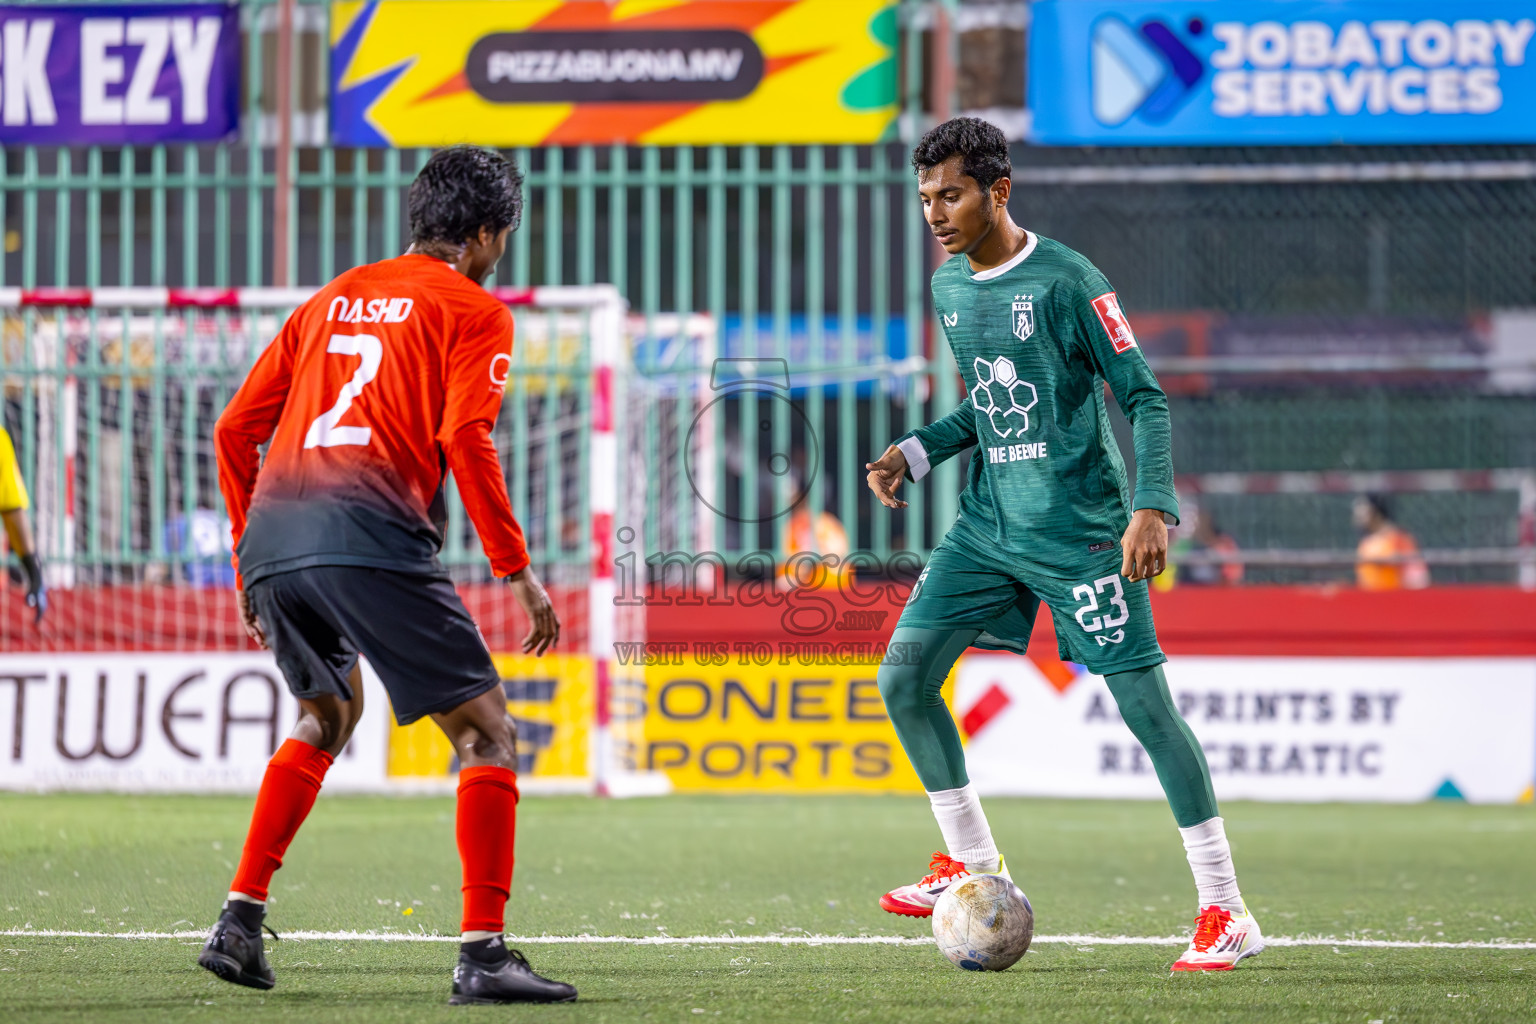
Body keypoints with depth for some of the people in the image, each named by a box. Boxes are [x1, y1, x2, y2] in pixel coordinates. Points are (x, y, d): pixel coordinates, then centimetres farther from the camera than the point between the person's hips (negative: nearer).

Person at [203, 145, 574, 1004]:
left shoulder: (335, 298, 25)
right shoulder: (473, 312, 7)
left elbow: (237, 427, 23)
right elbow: (465, 440, -8)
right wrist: (519, 570, -6)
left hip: (273, 539, 7)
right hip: (373, 539, -7)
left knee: (328, 716, 30)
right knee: (487, 734, 0)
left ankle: (241, 919, 21)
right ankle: (484, 955, -12)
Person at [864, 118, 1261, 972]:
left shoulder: (1066, 282, -13)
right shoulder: (949, 288, 9)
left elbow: (1145, 397, -11)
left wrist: (1152, 508, -22)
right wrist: (915, 454, 7)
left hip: (1080, 530, -7)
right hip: (988, 525, 7)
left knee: (1144, 702, -9)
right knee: (903, 681, -1)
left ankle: (1226, 913, -4)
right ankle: (972, 863, 16)